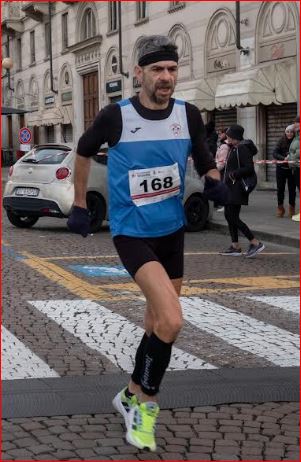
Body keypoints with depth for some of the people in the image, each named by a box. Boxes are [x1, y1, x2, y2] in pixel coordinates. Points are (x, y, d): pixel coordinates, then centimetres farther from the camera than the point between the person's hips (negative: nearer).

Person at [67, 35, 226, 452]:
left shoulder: (189, 115, -4)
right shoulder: (116, 116, -13)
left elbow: (206, 164, 5)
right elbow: (84, 152, 6)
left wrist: (215, 182, -19)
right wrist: (79, 205, 11)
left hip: (172, 231, 5)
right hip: (131, 232, -5)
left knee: (159, 324, 15)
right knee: (172, 322, -22)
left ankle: (133, 396, 37)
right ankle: (146, 402, 0)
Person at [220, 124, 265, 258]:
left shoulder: (242, 149, -15)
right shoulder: (234, 148, 15)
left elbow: (249, 168, -23)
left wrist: (233, 174, -18)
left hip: (237, 187, -11)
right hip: (231, 187, 11)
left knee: (232, 217, -11)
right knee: (229, 215, 11)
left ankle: (255, 243, -9)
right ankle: (235, 247, 16)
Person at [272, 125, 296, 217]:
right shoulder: (281, 141, -4)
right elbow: (275, 153, -11)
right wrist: (284, 158, -27)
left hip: (292, 169, 0)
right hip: (281, 168, 0)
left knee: (292, 189, 4)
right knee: (280, 188, 4)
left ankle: (291, 208, 18)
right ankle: (280, 208, 16)